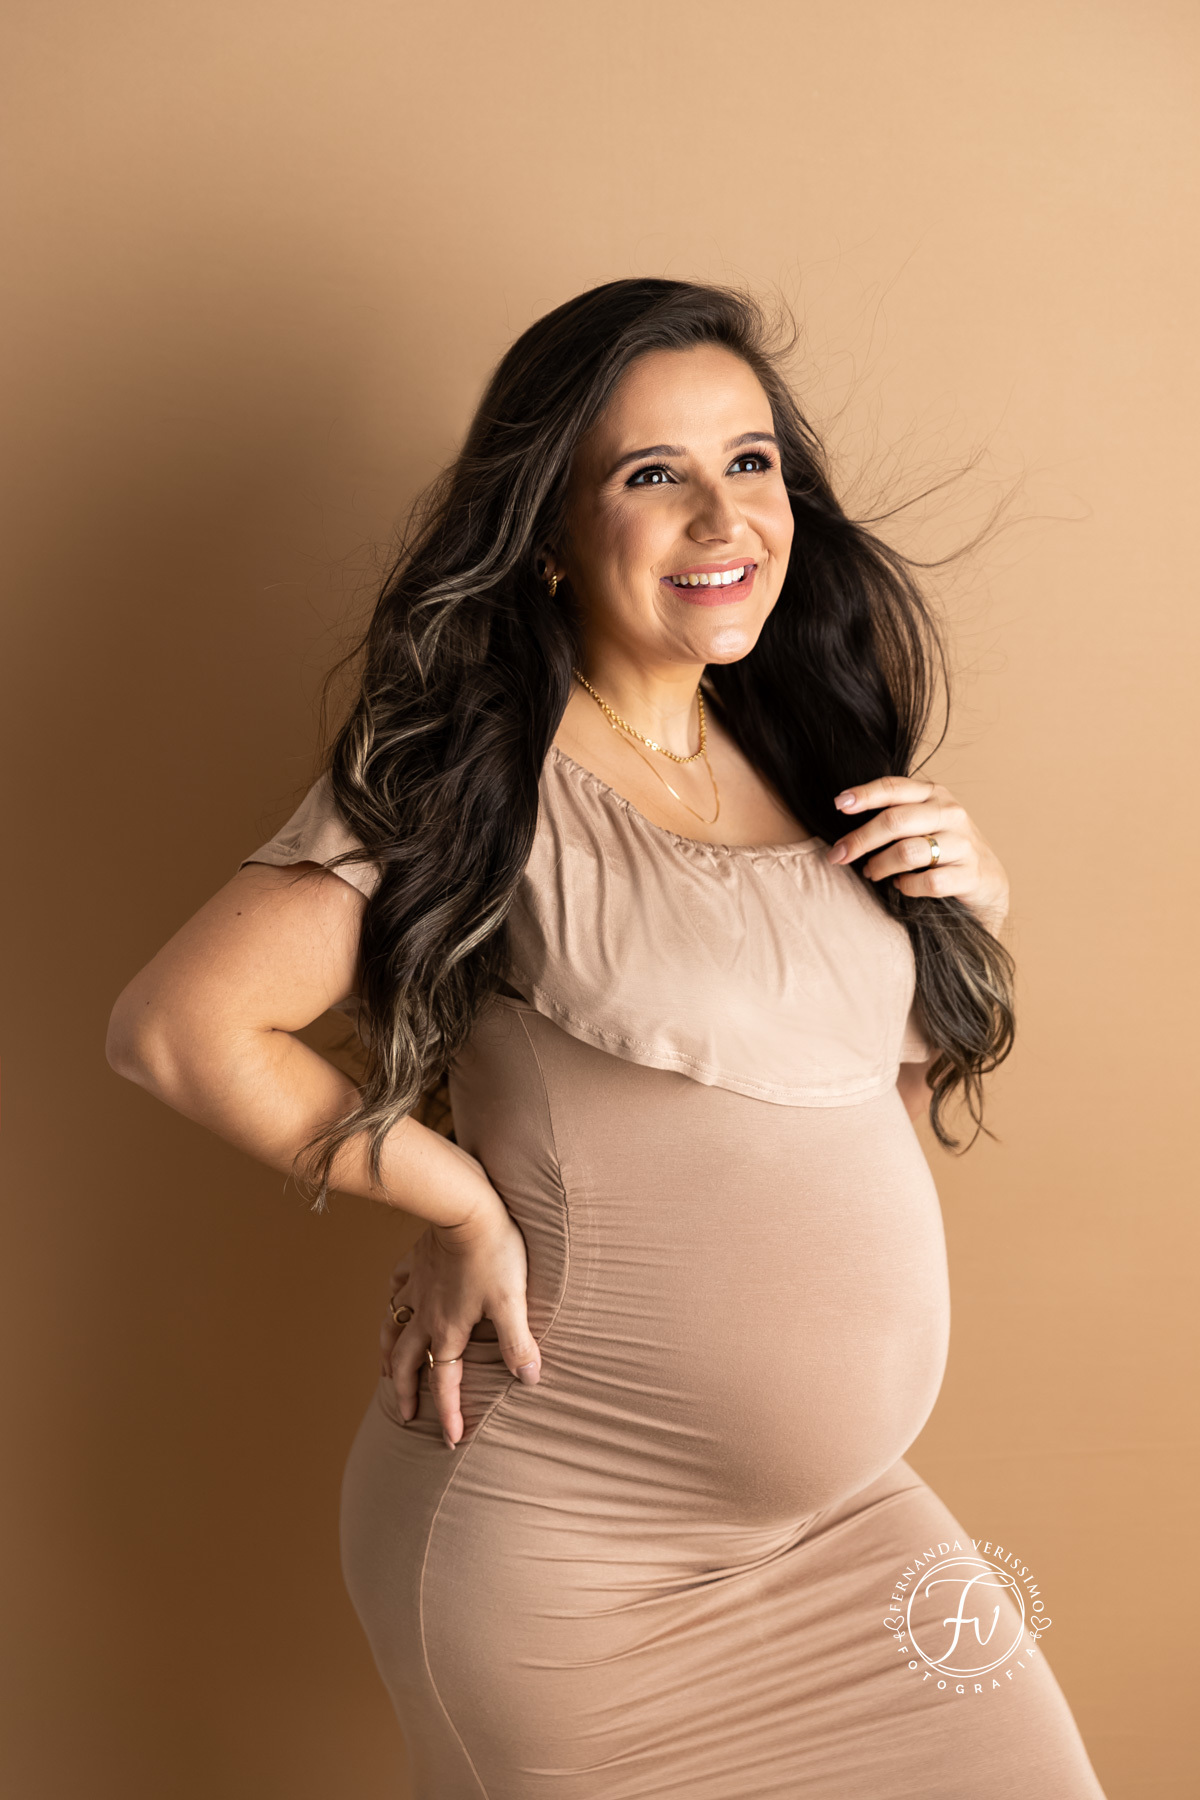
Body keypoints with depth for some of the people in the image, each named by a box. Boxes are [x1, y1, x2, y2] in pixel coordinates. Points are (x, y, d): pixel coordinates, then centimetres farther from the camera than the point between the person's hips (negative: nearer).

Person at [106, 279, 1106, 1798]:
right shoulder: (473, 772, -15)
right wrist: (460, 1202, -14)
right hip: (566, 1549, -6)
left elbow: (908, 1063, 16)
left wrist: (971, 883, -3)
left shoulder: (800, 752, 5)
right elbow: (178, 1024, -19)